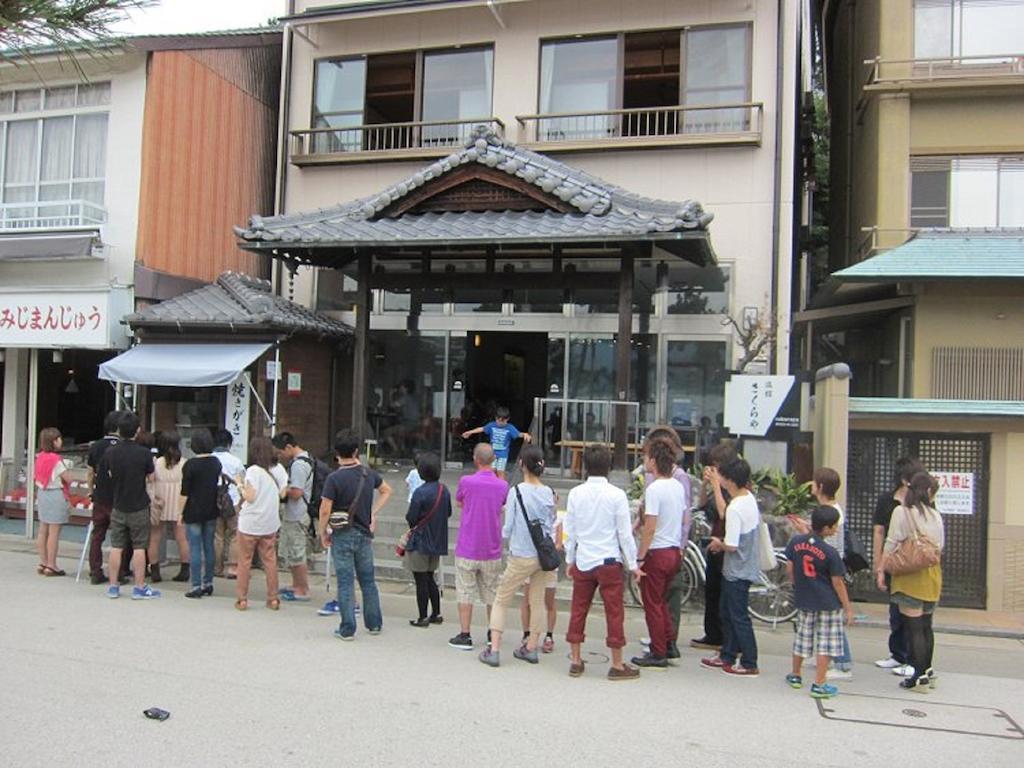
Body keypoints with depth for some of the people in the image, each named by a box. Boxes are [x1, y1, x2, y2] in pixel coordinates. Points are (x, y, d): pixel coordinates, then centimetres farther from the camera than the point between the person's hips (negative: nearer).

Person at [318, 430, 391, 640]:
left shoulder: (334, 478, -15)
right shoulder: (368, 474, 0)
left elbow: (325, 510, -16)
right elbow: (386, 491, 17)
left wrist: (323, 532, -2)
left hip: (342, 536, -4)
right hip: (364, 534, 4)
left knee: (345, 582, 2)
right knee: (368, 580, 15)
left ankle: (347, 629, 7)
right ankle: (374, 624, 24)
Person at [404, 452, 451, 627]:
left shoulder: (420, 492, -20)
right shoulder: (444, 490, 1)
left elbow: (411, 518, -18)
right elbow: (448, 513, 11)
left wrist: (413, 526, 3)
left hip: (420, 542, -7)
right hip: (438, 542, 7)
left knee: (421, 581, 3)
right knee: (430, 578, 19)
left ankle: (422, 618, 10)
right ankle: (436, 614, 23)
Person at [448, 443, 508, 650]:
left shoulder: (466, 482, -12)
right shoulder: (502, 485, -3)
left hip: (467, 549, -3)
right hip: (492, 550, 3)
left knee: (465, 593, 6)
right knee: (492, 593, 14)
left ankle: (465, 636, 8)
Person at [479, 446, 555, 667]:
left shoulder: (517, 492, -13)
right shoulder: (548, 493, -1)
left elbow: (508, 528, -9)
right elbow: (551, 525, 6)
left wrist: (503, 533, 11)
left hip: (522, 556, -4)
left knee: (500, 601, 7)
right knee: (537, 601, 16)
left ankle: (493, 650, 4)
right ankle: (531, 648, 25)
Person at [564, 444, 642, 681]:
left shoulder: (575, 494, -2)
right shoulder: (617, 495, -10)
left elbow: (570, 530, 5)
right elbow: (624, 533, -7)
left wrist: (570, 559, 17)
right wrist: (632, 564, 3)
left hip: (582, 561, 3)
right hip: (609, 561, -3)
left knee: (578, 610, 12)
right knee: (614, 613, 5)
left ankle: (575, 661, 20)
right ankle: (617, 665, 12)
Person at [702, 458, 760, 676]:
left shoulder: (735, 509, -25)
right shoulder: (750, 498, 3)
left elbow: (732, 545, -26)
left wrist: (719, 544, -6)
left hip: (737, 571, -9)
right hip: (746, 566, 9)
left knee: (739, 617, 1)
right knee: (727, 613, 19)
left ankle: (749, 664, 10)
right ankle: (727, 656, 30)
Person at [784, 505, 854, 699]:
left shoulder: (796, 542, -4)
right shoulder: (830, 552, -18)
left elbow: (789, 570, 4)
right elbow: (837, 583, -12)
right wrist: (848, 607, -2)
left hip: (803, 600, 5)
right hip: (828, 603, -5)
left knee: (802, 638, 18)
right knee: (826, 643, 4)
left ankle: (795, 675, 32)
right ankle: (819, 684, 6)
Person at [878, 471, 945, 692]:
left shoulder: (901, 511, -7)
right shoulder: (935, 515, 7)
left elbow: (891, 544, -9)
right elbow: (941, 545, 12)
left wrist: (881, 570, -4)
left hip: (910, 575, -5)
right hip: (933, 574, 6)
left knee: (914, 626, -3)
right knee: (926, 625, 16)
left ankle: (919, 676, -1)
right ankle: (927, 671, 25)